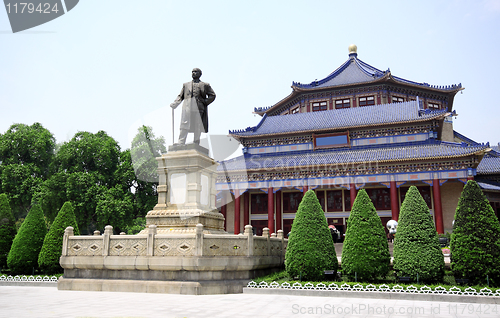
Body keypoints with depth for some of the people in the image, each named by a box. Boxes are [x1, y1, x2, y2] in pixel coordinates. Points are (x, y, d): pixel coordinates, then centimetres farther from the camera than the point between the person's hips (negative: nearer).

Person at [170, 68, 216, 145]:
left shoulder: (205, 85, 17)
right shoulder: (186, 84, 25)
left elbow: (212, 95, 12)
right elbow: (180, 96, 20)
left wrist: (205, 102, -3)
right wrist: (175, 103, 2)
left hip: (199, 108, -1)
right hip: (187, 107, 1)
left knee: (197, 128, -3)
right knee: (184, 127, -9)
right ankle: (180, 144, -13)